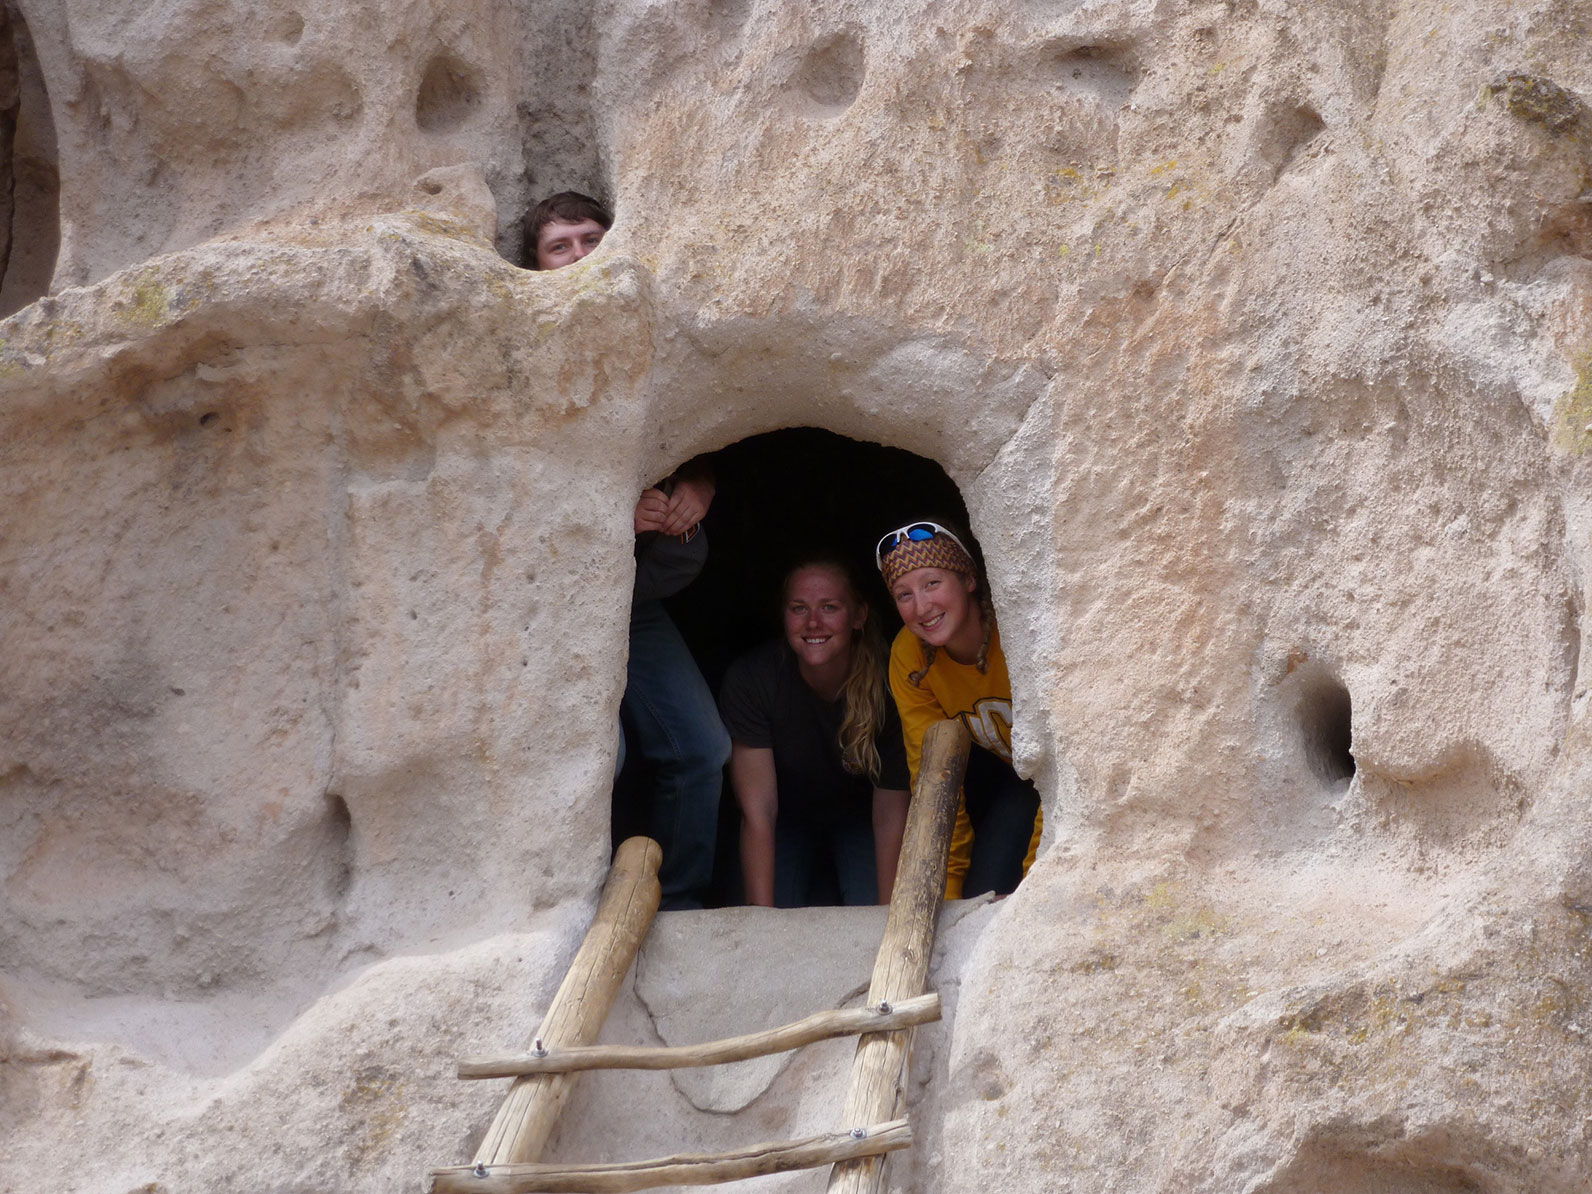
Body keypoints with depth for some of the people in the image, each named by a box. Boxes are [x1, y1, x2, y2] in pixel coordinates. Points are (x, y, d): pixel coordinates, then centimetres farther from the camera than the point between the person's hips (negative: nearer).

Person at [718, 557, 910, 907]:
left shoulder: (885, 685, -25)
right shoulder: (750, 680, -27)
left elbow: (891, 815, -20)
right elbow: (758, 812, -27)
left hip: (859, 819, 0)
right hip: (789, 822, 0)